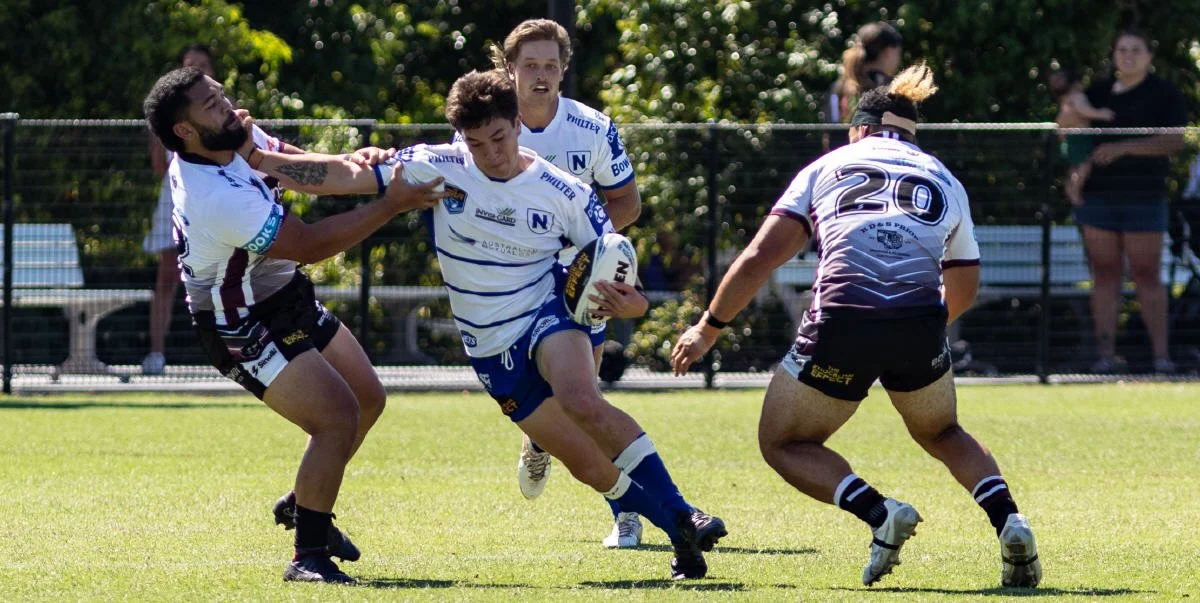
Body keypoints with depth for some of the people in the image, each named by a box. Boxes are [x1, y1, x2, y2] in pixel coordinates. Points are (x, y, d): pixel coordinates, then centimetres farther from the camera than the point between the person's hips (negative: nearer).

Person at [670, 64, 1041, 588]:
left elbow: (759, 259, 10)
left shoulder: (827, 167, 19)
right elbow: (962, 289, 33)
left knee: (783, 444, 17)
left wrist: (708, 328, 20)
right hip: (920, 324, 3)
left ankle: (879, 513, -8)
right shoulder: (945, 182, 24)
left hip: (841, 322, -3)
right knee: (941, 433, 30)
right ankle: (1008, 521, 4)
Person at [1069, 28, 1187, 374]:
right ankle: (1106, 355, -1)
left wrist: (1123, 148, -24)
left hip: (1143, 199, -4)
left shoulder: (1164, 95, -2)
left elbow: (1174, 142, -15)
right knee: (1104, 274, 1)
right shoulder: (1098, 93, 11)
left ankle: (1161, 355, -2)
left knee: (1147, 276, -4)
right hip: (1098, 197, 4)